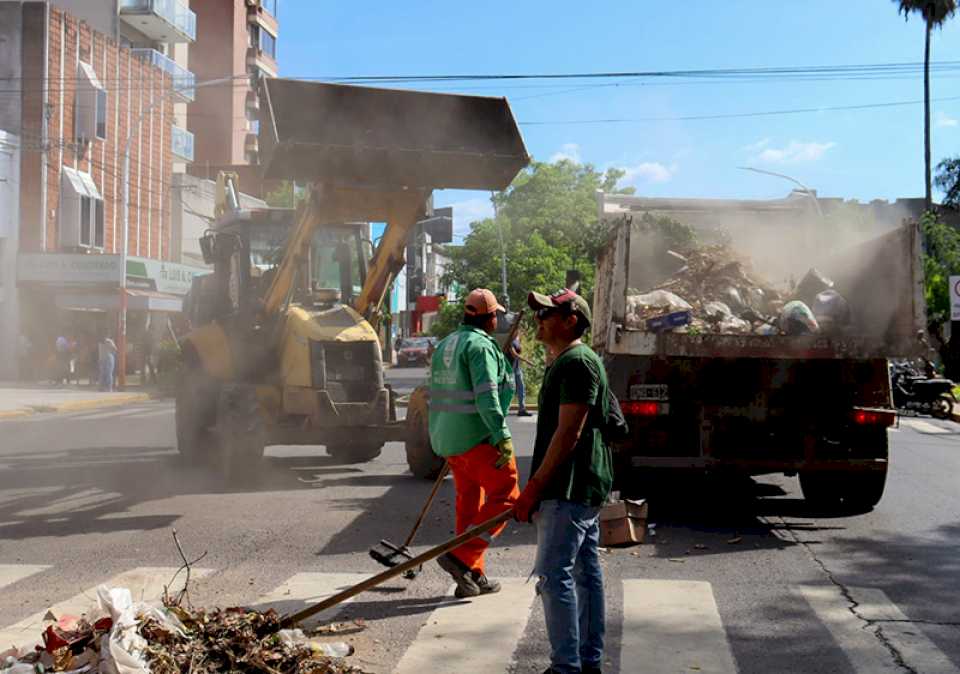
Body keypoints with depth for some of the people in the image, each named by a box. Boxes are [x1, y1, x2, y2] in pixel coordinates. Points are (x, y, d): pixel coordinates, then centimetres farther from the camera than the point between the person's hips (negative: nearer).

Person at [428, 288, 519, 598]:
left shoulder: (445, 345, 15)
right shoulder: (481, 346, -13)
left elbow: (436, 392, 20)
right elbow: (486, 396, -22)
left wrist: (441, 435, 26)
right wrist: (503, 436, -23)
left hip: (446, 437, 9)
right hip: (477, 436, -9)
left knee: (469, 501, 15)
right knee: (505, 495, -1)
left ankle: (472, 576, 19)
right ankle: (461, 556, -10)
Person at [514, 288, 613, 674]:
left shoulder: (577, 363, -16)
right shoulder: (563, 361, 18)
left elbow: (568, 433, -22)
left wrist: (533, 488, -19)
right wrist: (538, 487, 23)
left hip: (569, 489, -11)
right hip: (582, 487, 11)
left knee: (554, 576, -10)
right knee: (586, 573, 13)